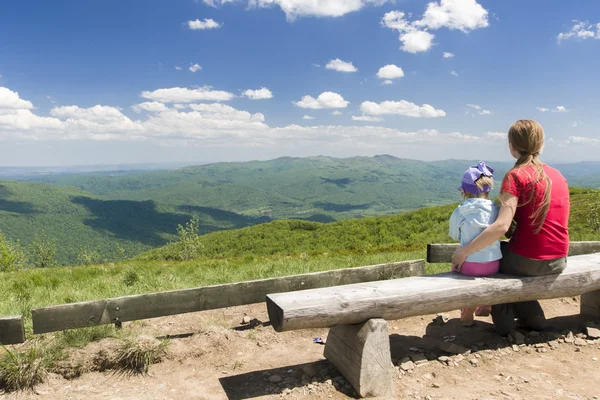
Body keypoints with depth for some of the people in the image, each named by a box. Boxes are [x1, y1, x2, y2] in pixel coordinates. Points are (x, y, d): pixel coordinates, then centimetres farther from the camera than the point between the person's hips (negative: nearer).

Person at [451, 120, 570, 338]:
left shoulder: (515, 175, -14)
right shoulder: (558, 175, 7)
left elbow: (501, 226, -24)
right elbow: (547, 220, 16)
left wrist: (465, 250, -19)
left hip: (528, 260, -6)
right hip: (558, 261, 6)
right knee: (508, 257, 32)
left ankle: (505, 324, 25)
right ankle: (533, 317, 34)